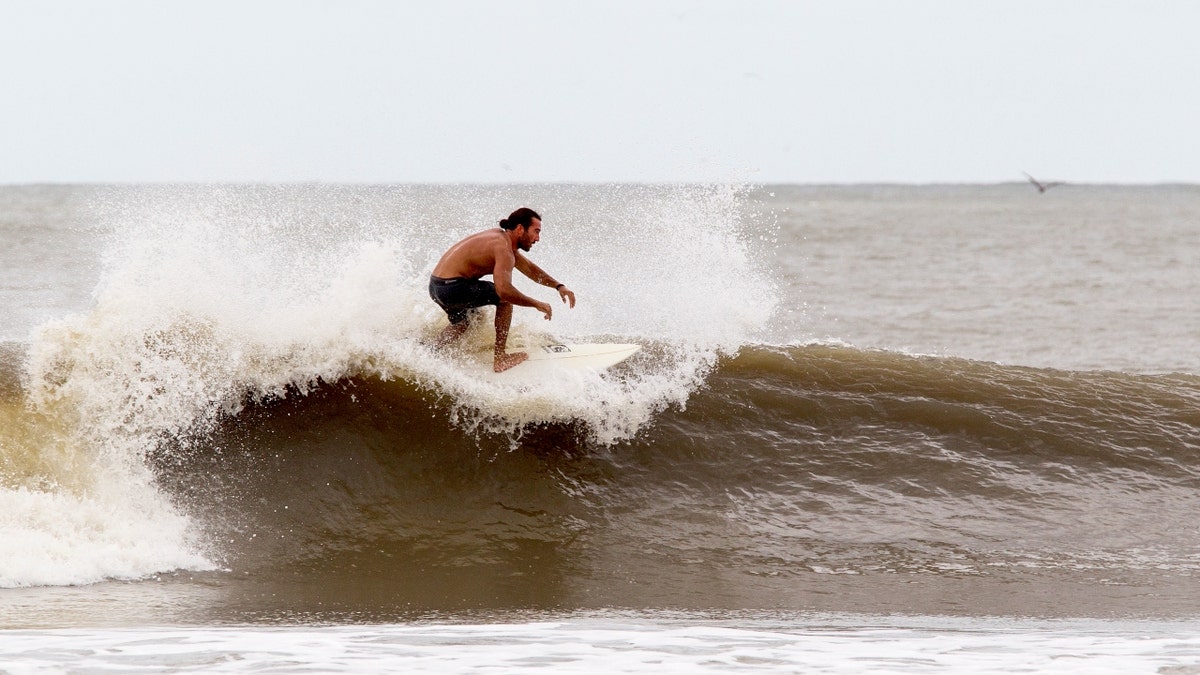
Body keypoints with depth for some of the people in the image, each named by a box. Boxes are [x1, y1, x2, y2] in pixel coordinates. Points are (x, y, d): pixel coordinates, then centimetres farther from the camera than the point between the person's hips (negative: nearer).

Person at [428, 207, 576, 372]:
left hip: (436, 285, 10)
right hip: (452, 288, -10)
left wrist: (558, 286, 21)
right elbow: (503, 290, -31)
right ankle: (500, 358, -1)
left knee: (463, 323, 34)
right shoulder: (503, 249, -17)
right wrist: (537, 304, -19)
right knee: (506, 298, -2)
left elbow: (528, 268, 27)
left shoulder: (499, 236, 15)